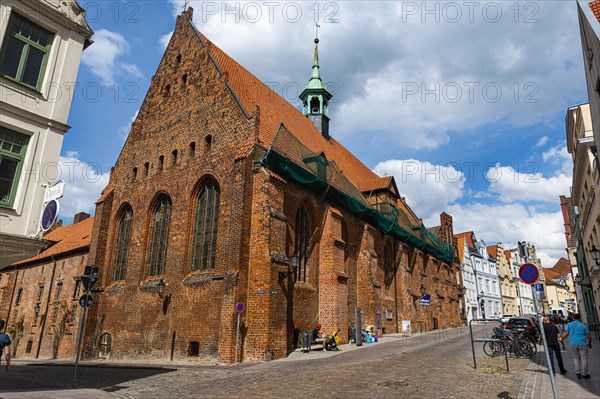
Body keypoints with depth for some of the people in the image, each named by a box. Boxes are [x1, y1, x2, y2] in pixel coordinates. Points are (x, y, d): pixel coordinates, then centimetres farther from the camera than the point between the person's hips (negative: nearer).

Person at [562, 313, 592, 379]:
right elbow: (589, 336, 2)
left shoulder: (569, 324, 4)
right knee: (584, 358, 7)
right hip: (582, 343, -3)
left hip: (573, 344, 3)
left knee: (577, 358, 18)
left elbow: (566, 333, -4)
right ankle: (584, 373, 8)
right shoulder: (583, 325, 1)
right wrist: (590, 343, 17)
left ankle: (577, 373, 12)